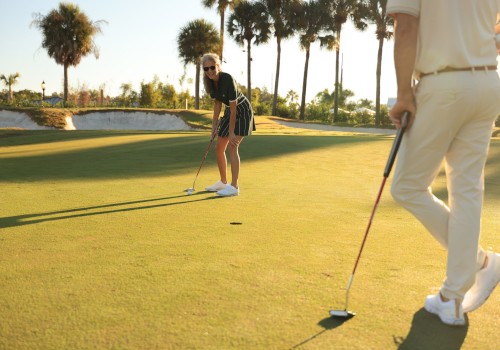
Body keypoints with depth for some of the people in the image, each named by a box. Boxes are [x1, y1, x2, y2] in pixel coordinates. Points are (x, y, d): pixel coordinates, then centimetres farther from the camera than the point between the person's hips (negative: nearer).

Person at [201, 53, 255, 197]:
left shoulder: (228, 79, -29)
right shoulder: (210, 82, -7)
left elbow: (233, 107, -27)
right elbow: (217, 103, 5)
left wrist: (231, 132, -24)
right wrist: (214, 125, 1)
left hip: (242, 111, -8)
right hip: (229, 112, 8)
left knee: (232, 146, -20)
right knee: (219, 148, 8)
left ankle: (234, 186, -18)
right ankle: (223, 182, 22)